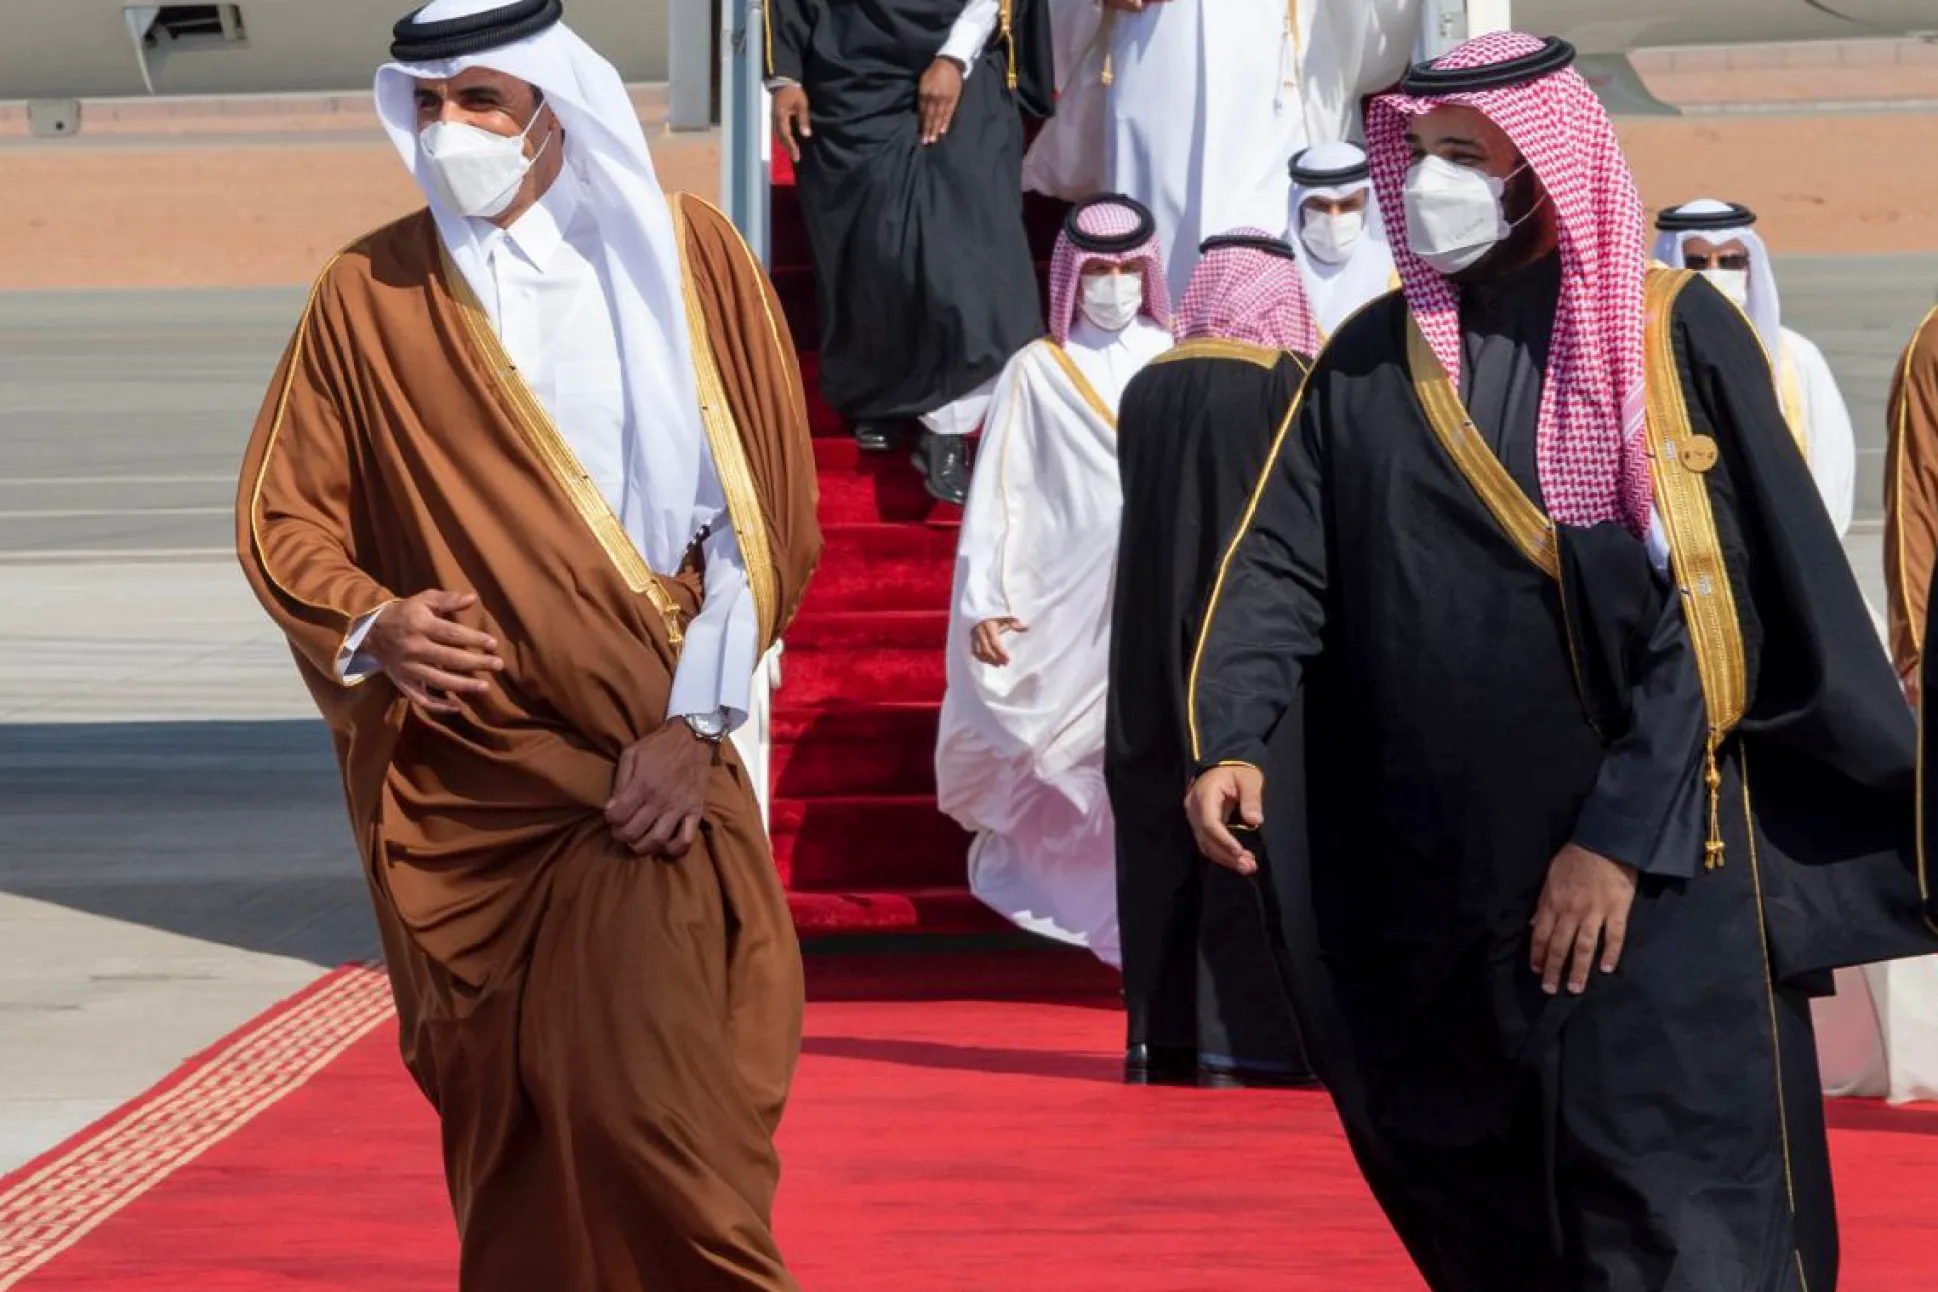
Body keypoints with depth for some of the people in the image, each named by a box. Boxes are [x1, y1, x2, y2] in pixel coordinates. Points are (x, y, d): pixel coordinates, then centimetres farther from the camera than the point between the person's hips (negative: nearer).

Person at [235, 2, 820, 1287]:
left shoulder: (685, 258, 0)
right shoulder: (369, 295, 2)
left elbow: (767, 509, 0)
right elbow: (282, 513, 7)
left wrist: (696, 721, -8)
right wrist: (370, 626, -13)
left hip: (653, 767, -1)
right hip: (459, 790, 1)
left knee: (644, 1098, -14)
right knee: (508, 1121, 5)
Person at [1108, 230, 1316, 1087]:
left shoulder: (1145, 388, 6)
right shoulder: (1287, 383, -8)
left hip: (1154, 631, 5)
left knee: (1161, 822, 9)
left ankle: (1163, 1034, 10)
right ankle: (1246, 1038, -6)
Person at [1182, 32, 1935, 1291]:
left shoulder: (1678, 339, -3)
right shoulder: (1369, 366, 10)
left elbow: (1716, 610, -9)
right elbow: (1280, 567, 2)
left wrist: (1625, 832, -15)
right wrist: (1232, 741, -16)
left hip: (1657, 871, -4)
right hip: (1439, 893, 4)